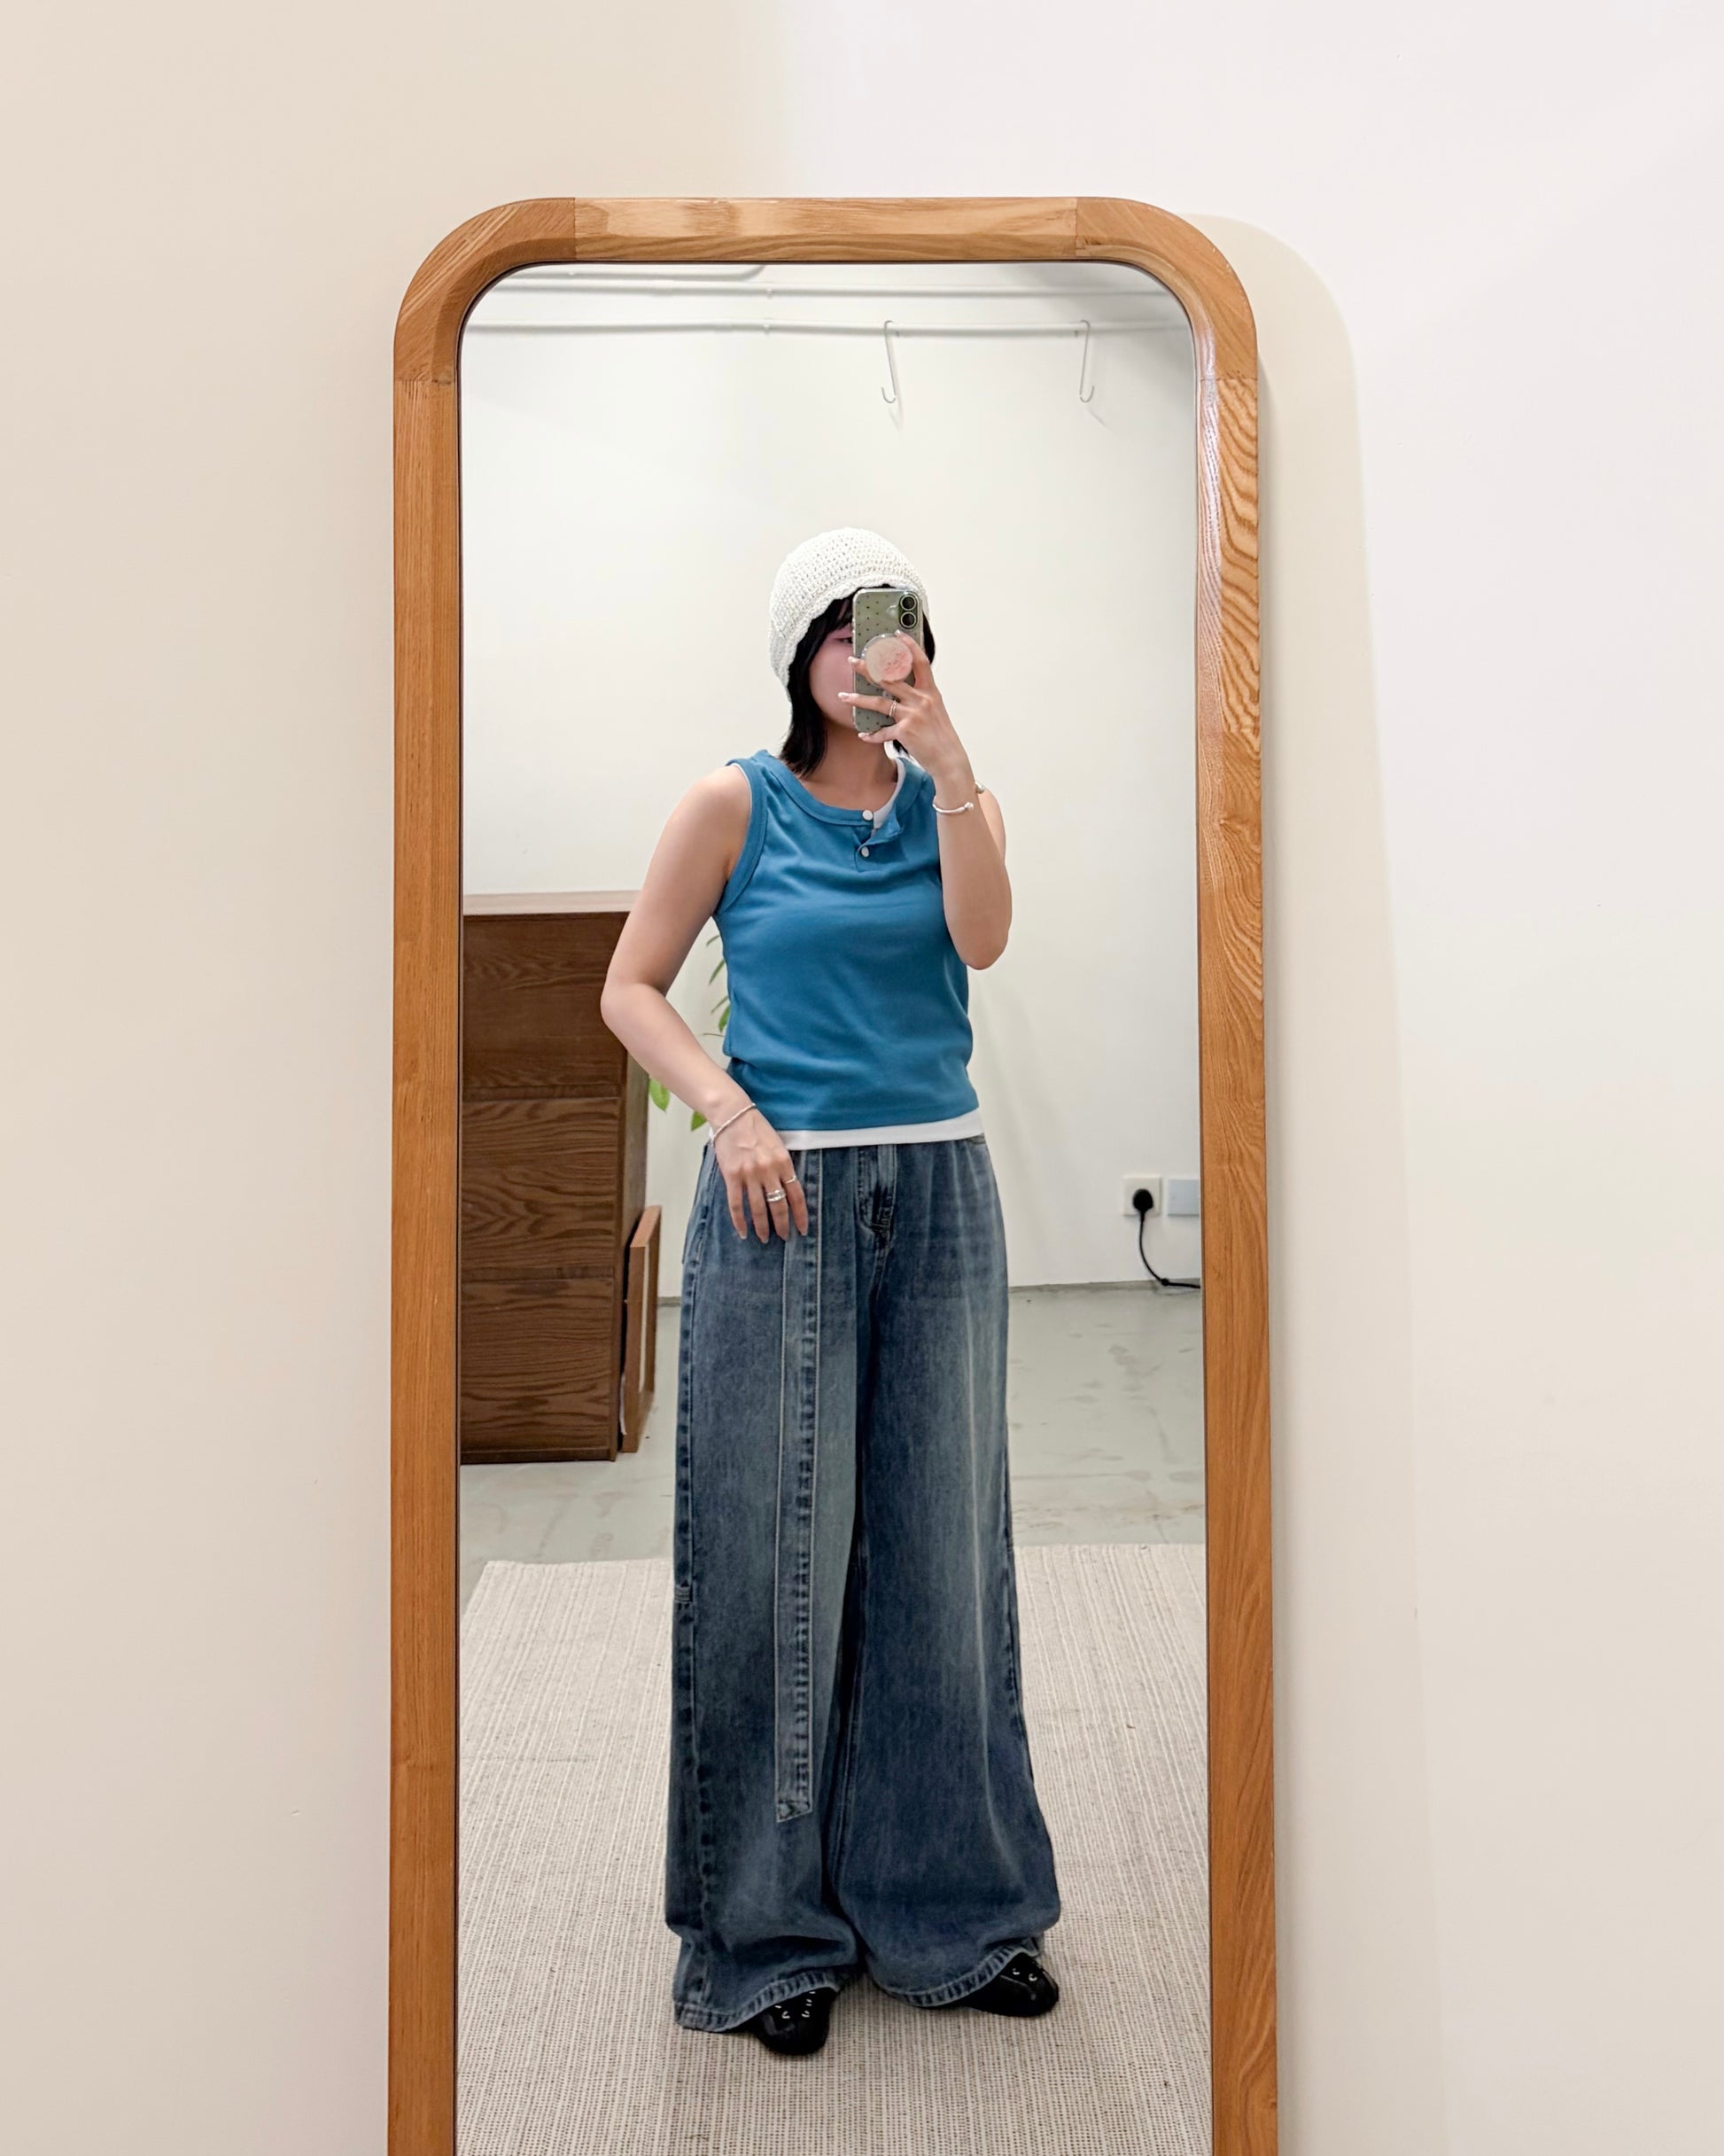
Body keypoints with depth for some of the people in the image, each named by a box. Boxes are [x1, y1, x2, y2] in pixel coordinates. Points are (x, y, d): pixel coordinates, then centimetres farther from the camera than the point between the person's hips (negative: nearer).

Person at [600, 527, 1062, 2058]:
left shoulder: (948, 801, 11)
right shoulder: (737, 804, 3)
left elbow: (983, 935, -9)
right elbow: (631, 987, 2)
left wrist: (946, 752, -15)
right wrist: (727, 1109, -13)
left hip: (941, 1195, 3)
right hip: (784, 1195, -3)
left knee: (940, 1544, 9)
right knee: (779, 1550, 2)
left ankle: (949, 1900, 28)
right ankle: (773, 1927, 21)